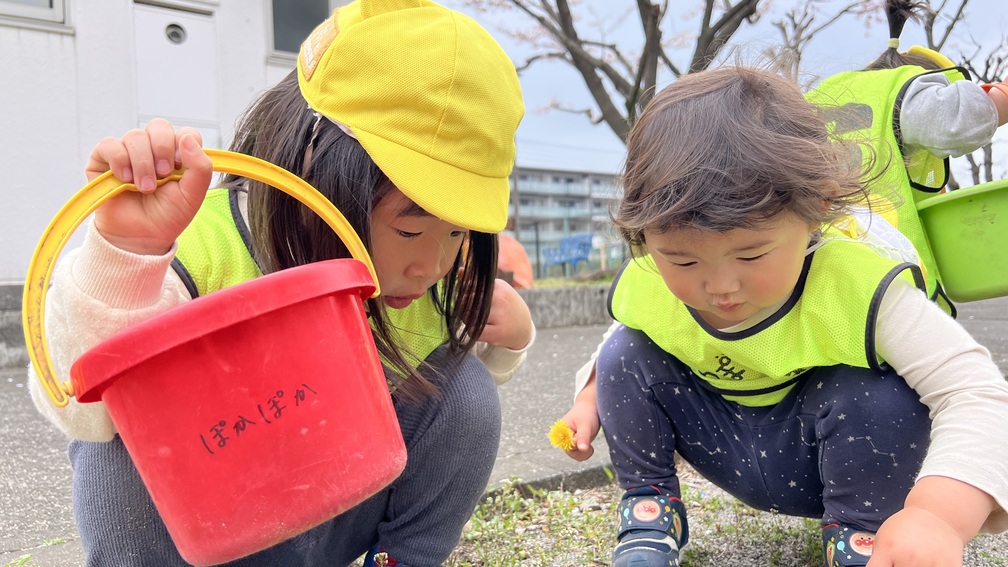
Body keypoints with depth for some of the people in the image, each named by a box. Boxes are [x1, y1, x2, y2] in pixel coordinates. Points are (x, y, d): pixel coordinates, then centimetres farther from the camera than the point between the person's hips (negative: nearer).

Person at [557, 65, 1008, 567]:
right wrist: (591, 399, -8)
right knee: (623, 355, -15)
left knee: (884, 397, -34)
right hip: (727, 453, 3)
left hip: (831, 458, -2)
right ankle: (647, 515, 0)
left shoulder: (858, 289, -33)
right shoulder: (644, 286, -19)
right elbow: (624, 340, 8)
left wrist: (938, 517, -53)